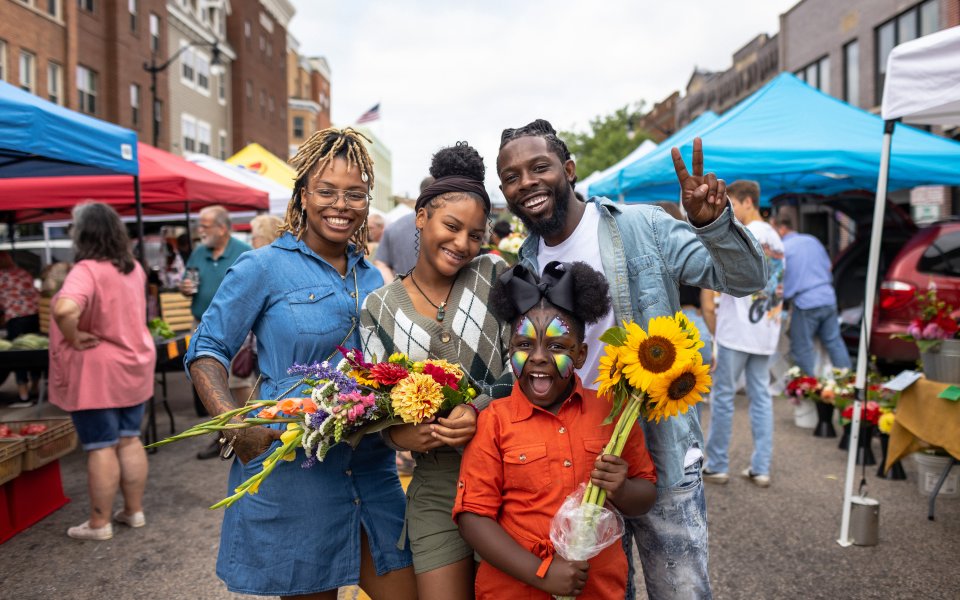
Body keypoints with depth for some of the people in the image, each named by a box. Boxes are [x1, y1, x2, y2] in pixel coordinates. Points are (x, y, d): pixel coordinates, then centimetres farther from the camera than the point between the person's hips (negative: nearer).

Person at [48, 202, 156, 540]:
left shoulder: (87, 270, -20)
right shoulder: (133, 268, 6)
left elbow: (64, 310, -37)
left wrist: (73, 339, -22)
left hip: (96, 373, -7)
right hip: (134, 366, 7)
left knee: (101, 448, 2)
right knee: (130, 441, 14)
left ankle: (99, 524, 14)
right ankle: (134, 511, 24)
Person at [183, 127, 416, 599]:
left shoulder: (372, 279, 10)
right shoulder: (264, 267, -5)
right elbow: (206, 351, -4)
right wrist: (234, 426, -18)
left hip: (371, 469, 5)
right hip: (291, 470, -4)